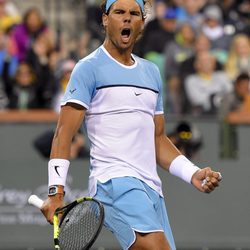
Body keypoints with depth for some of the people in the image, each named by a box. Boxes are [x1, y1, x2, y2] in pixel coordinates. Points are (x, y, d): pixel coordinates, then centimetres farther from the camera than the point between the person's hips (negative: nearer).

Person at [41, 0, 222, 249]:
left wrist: (193, 174, 12)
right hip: (113, 180, -7)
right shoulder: (89, 68, 1)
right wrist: (56, 192, -15)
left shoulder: (151, 72, 22)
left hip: (151, 188, 7)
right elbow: (63, 134, -5)